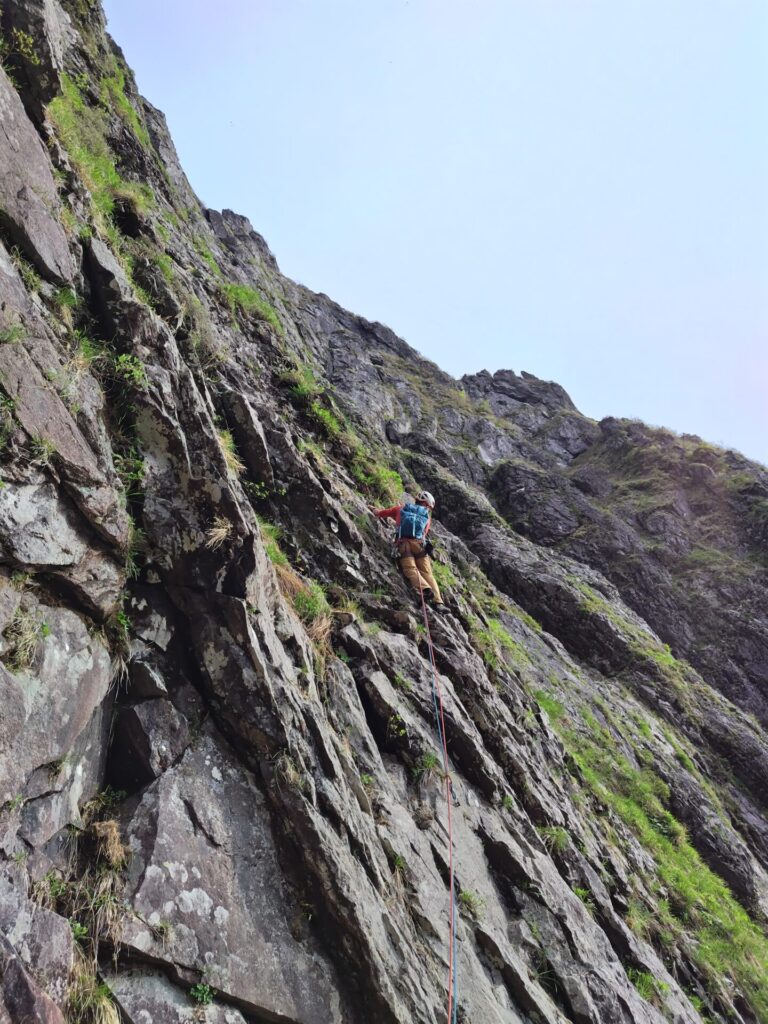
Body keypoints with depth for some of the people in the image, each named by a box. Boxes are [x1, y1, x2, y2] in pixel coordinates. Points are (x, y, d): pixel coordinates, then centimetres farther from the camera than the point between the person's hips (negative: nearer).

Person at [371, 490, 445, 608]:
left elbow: (380, 513, 33)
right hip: (419, 543, 1)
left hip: (403, 543, -1)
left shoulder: (400, 508, 26)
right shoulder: (427, 516, 26)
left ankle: (425, 589, -40)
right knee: (427, 572, 0)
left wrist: (373, 509, 55)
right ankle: (437, 601, -15)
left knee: (411, 570, -14)